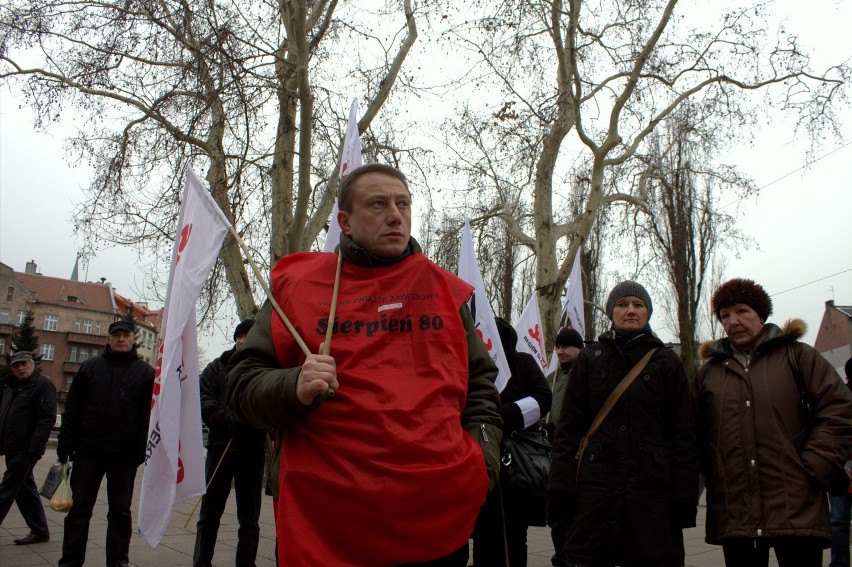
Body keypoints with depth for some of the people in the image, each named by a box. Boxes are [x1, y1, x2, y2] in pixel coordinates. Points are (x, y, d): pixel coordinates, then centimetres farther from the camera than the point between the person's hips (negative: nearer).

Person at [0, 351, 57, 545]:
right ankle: (40, 530, 23)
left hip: (24, 451, -8)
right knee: (26, 490, 13)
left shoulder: (43, 385, -11)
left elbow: (47, 419, -18)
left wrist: (34, 450, -23)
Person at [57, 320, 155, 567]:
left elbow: (150, 415, -1)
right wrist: (65, 444, 0)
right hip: (88, 450, 1)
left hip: (125, 454, -1)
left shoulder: (146, 372, 3)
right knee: (79, 508, 7)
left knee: (120, 511, 8)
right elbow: (72, 409, 6)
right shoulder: (90, 367, 7)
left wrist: (142, 450, -9)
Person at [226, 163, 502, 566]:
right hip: (326, 517, -1)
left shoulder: (444, 288, 9)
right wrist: (294, 388, -17)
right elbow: (244, 385, 3)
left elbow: (479, 384, 14)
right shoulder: (297, 284, 3)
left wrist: (480, 465, 1)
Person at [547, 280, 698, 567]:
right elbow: (568, 427, 5)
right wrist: (560, 488, -3)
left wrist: (684, 495, -3)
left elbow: (683, 433, 6)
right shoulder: (590, 358, 10)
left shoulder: (666, 361, 10)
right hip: (595, 486, 0)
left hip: (651, 488, 0)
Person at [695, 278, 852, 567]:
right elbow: (697, 433, 17)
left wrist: (813, 465, -8)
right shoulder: (709, 371, 15)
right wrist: (711, 477, 4)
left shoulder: (796, 355, 7)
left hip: (796, 510, -2)